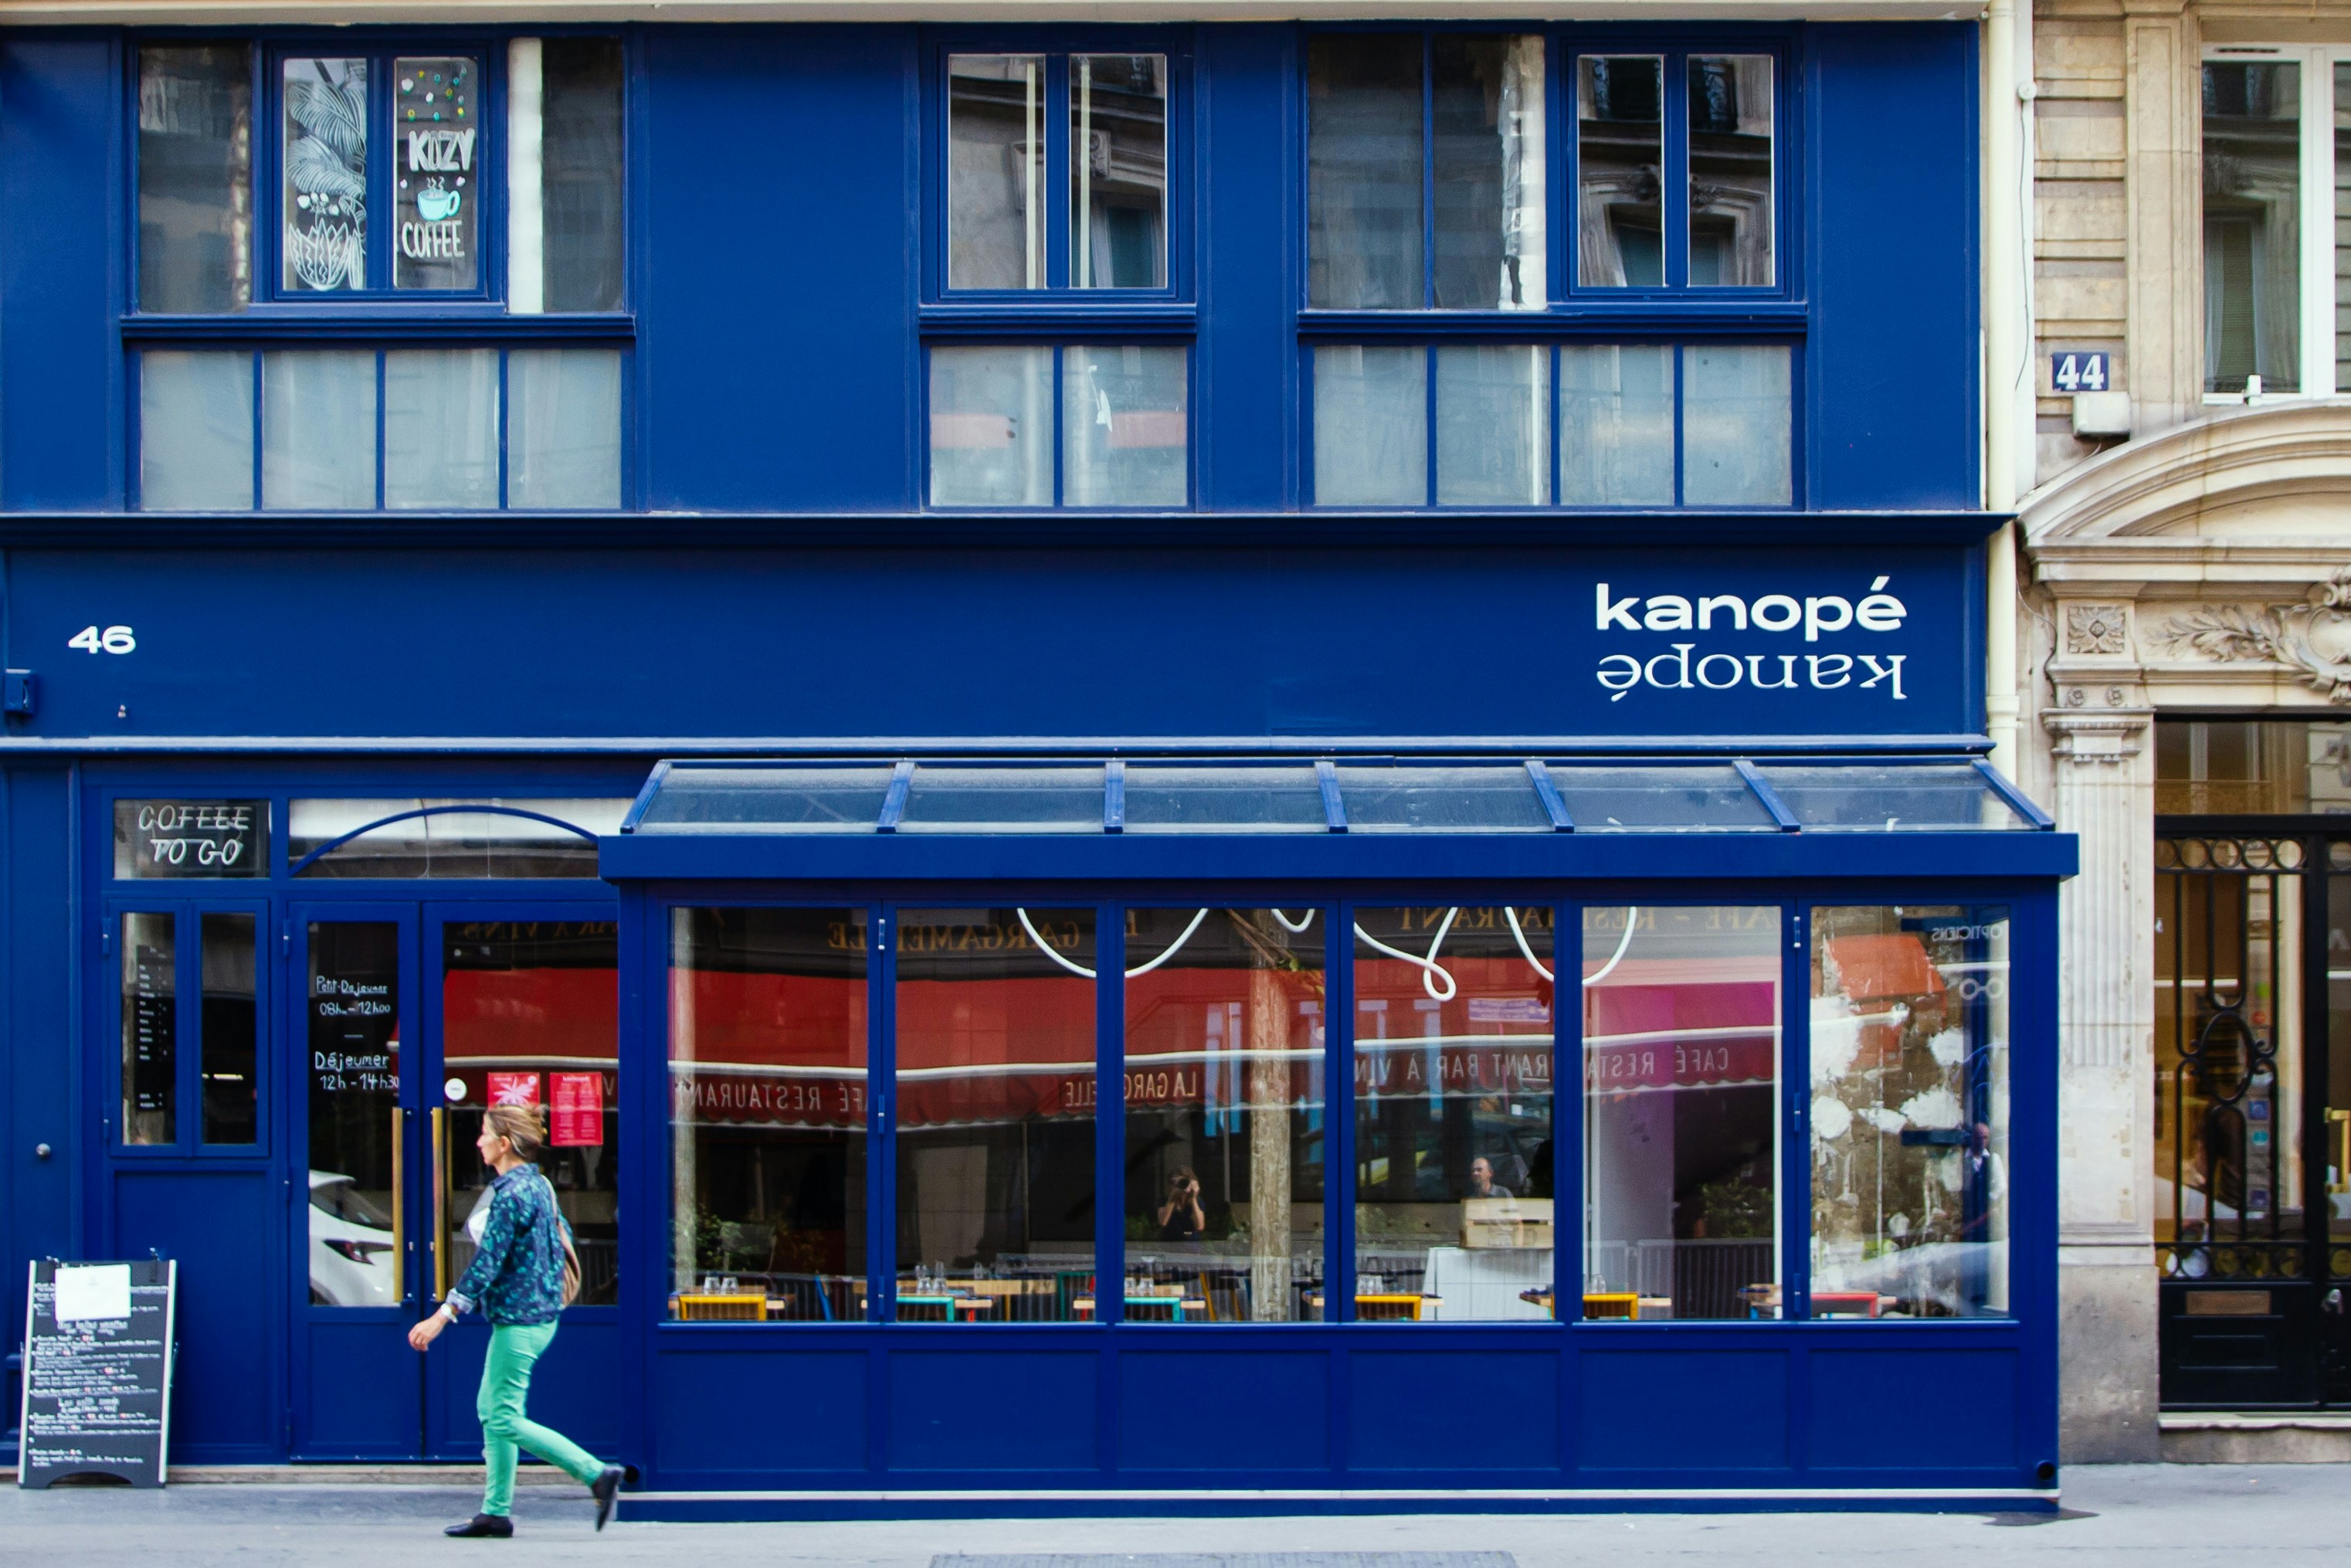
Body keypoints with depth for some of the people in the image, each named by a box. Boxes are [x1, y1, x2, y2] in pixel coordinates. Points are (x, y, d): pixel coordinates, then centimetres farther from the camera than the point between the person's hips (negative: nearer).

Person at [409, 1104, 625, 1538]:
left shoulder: (513, 1194, -18)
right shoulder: (538, 1185, 10)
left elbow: (487, 1262, -21)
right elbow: (561, 1238, 20)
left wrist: (443, 1315, -20)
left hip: (519, 1320, -10)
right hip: (538, 1313, 10)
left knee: (505, 1419, -5)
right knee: (491, 1411, 13)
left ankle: (598, 1475, -7)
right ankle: (495, 1512, 15)